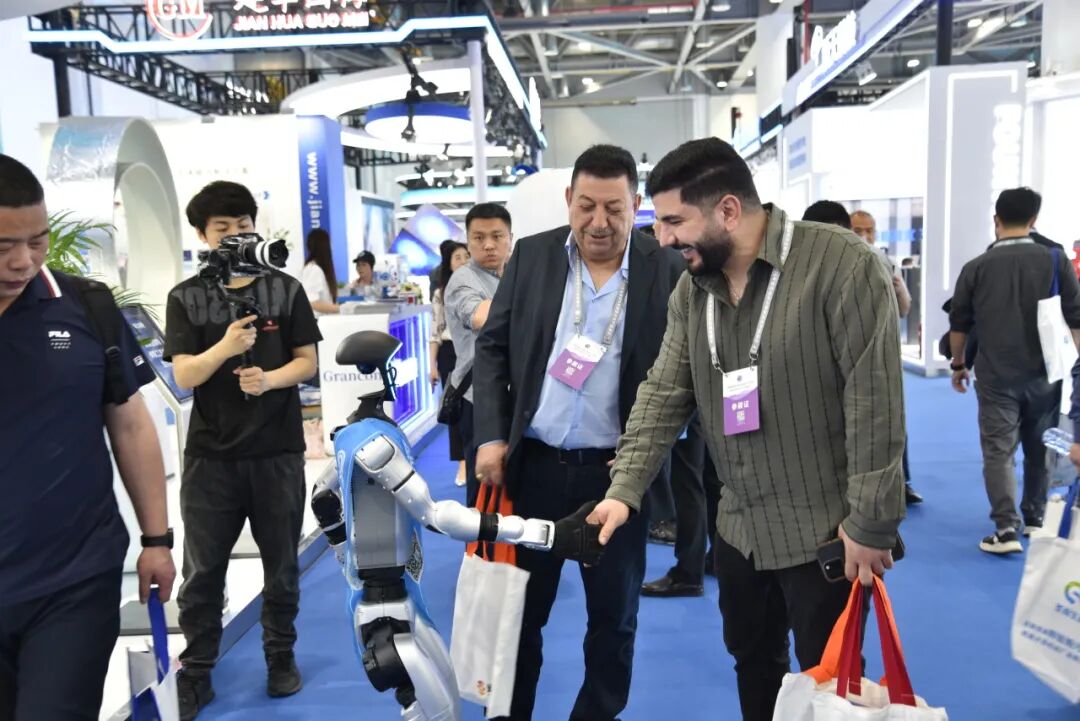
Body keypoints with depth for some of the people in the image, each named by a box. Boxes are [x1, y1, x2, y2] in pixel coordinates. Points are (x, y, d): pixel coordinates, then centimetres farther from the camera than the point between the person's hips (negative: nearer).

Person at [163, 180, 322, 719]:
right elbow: (184, 376, -7)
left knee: (281, 564, 12)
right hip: (210, 453, 0)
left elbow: (307, 361, 2)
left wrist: (269, 379, -18)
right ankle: (195, 673, 20)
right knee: (202, 571, 6)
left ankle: (281, 658, 29)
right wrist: (226, 346, -26)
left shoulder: (285, 290, 2)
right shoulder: (185, 298, 1)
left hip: (278, 450, 1)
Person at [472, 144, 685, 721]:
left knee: (614, 614, 13)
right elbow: (492, 347, 5)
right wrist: (491, 437, -4)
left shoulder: (669, 272, -5)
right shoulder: (532, 256, 1)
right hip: (532, 464, 2)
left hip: (615, 471, -1)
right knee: (519, 607, 14)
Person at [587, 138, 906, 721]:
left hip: (826, 532, -6)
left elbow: (874, 402, -20)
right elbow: (663, 395, 1)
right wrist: (625, 491, -9)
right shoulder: (691, 288, 2)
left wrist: (871, 523, -18)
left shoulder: (841, 264, -19)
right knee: (751, 660, 23)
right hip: (739, 527, 6)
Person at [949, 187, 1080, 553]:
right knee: (1040, 449, 17)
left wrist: (958, 364, 17)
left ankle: (1006, 529, -6)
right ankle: (1035, 519, 29)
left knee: (998, 451, 1)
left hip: (996, 376, -2)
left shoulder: (976, 267, -3)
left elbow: (959, 324, 4)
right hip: (1044, 374, 2)